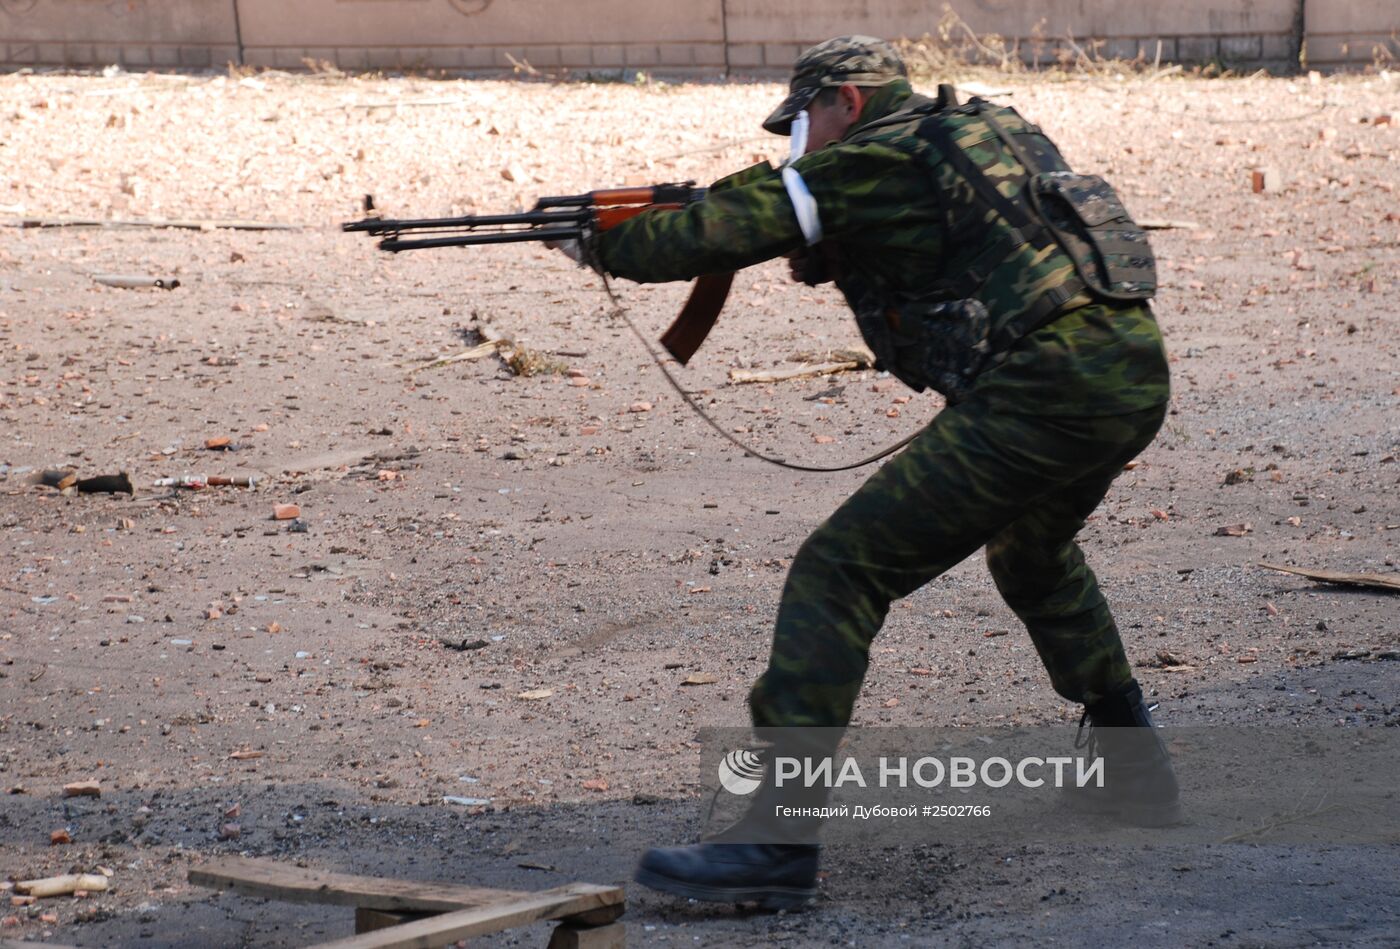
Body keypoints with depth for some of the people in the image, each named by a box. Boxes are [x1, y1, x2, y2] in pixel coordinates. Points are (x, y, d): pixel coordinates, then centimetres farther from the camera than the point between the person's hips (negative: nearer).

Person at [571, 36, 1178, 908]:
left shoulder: (863, 166, 1)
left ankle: (778, 843, -14)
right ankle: (1134, 770, 41)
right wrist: (809, 246, 22)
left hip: (1043, 394, -9)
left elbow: (707, 236, 1)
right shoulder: (989, 130, 25)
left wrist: (603, 243, 18)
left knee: (840, 571, -7)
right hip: (1138, 374, 9)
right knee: (1034, 553, 37)